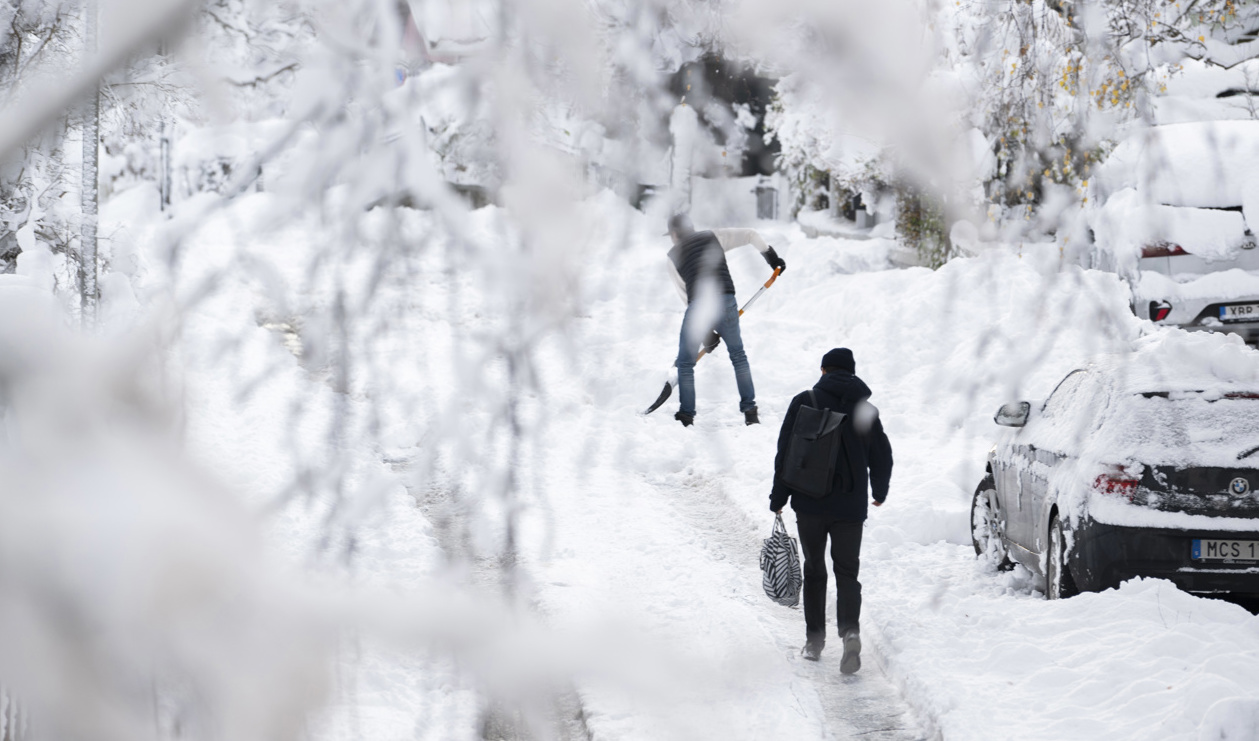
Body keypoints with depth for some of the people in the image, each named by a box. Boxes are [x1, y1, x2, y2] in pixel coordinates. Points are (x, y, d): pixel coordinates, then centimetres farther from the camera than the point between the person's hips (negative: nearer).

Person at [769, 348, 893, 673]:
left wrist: (778, 498, 1)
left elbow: (786, 453, -5)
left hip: (810, 503, -1)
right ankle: (850, 631, -18)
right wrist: (879, 493, 29)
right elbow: (882, 457, 11)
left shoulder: (804, 402, -3)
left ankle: (814, 640, 15)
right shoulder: (866, 410, 5)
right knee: (847, 572, 6)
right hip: (850, 508, 1)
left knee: (814, 570, 13)